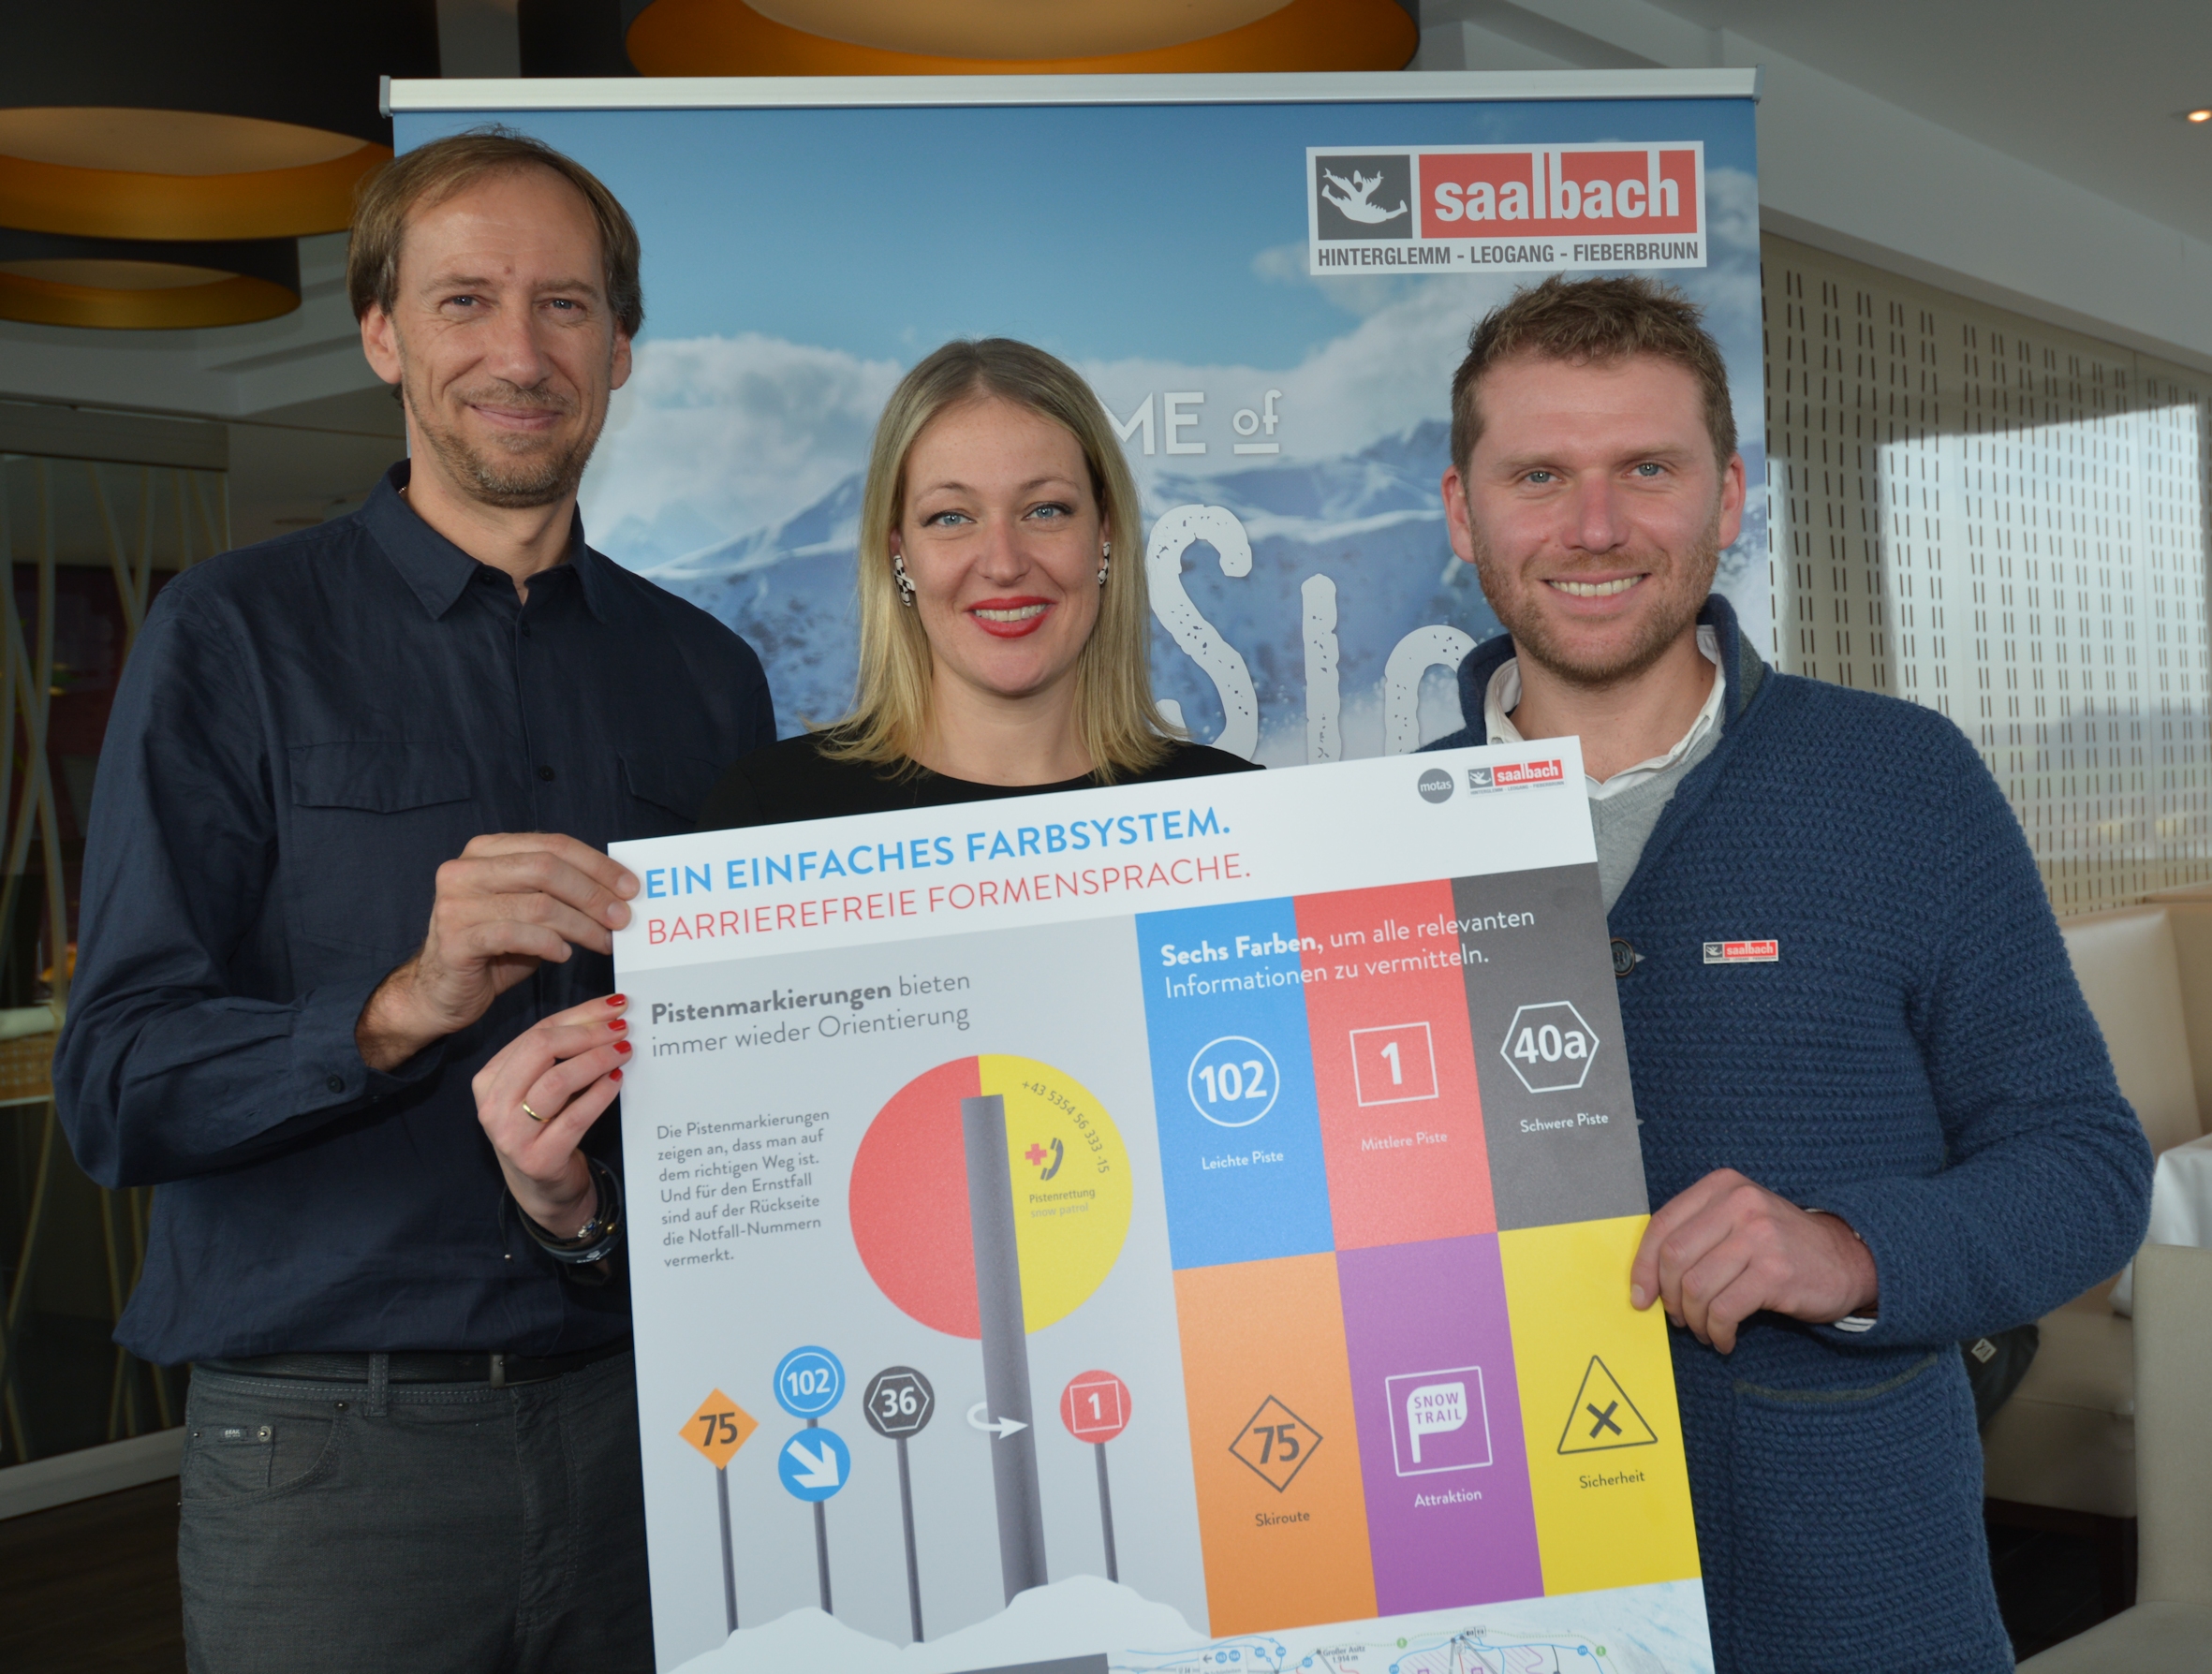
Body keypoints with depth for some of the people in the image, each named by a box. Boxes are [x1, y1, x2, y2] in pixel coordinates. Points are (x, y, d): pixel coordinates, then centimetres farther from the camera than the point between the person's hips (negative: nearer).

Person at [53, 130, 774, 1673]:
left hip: (642, 1424, 3)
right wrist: (404, 1008, -25)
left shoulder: (710, 676, 9)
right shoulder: (235, 637, -2)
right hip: (333, 1444, -3)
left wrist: (611, 1194, -7)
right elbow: (117, 1088, -9)